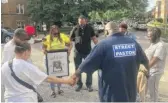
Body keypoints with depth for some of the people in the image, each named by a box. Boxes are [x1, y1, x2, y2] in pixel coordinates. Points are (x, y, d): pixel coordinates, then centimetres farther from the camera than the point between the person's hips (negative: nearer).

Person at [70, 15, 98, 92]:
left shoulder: (89, 28, -3)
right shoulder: (75, 29, -3)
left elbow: (94, 38, -1)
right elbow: (70, 39, 6)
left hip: (88, 51, 0)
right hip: (78, 52, 1)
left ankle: (89, 84, 21)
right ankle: (79, 84, 25)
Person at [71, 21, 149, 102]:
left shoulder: (104, 44, -15)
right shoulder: (133, 43, 0)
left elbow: (88, 63, -11)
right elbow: (145, 60, 16)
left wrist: (76, 73, 8)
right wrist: (147, 69, 39)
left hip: (111, 95, -4)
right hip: (130, 93, 5)